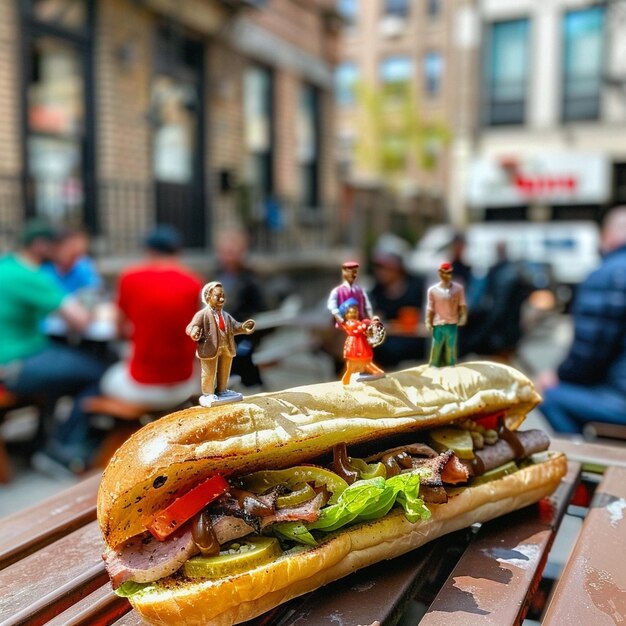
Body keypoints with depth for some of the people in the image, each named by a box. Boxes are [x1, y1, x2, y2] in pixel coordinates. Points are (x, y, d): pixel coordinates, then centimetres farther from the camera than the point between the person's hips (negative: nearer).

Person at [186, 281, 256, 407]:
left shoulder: (225, 315, 9)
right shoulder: (202, 314, -13)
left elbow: (234, 326, 11)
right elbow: (190, 328, -18)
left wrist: (243, 327, -8)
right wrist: (194, 333, -41)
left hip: (226, 348, 7)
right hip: (210, 348, -7)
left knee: (224, 373, 20)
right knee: (209, 373, 3)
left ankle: (222, 391, 39)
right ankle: (208, 394, 18)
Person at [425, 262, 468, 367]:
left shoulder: (458, 288, 1)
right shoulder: (433, 290, -2)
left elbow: (462, 305, 1)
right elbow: (430, 309, 0)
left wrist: (463, 316, -13)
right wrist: (428, 322, -8)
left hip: (452, 324, 1)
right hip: (438, 324, -1)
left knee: (451, 348, 10)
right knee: (436, 348, 2)